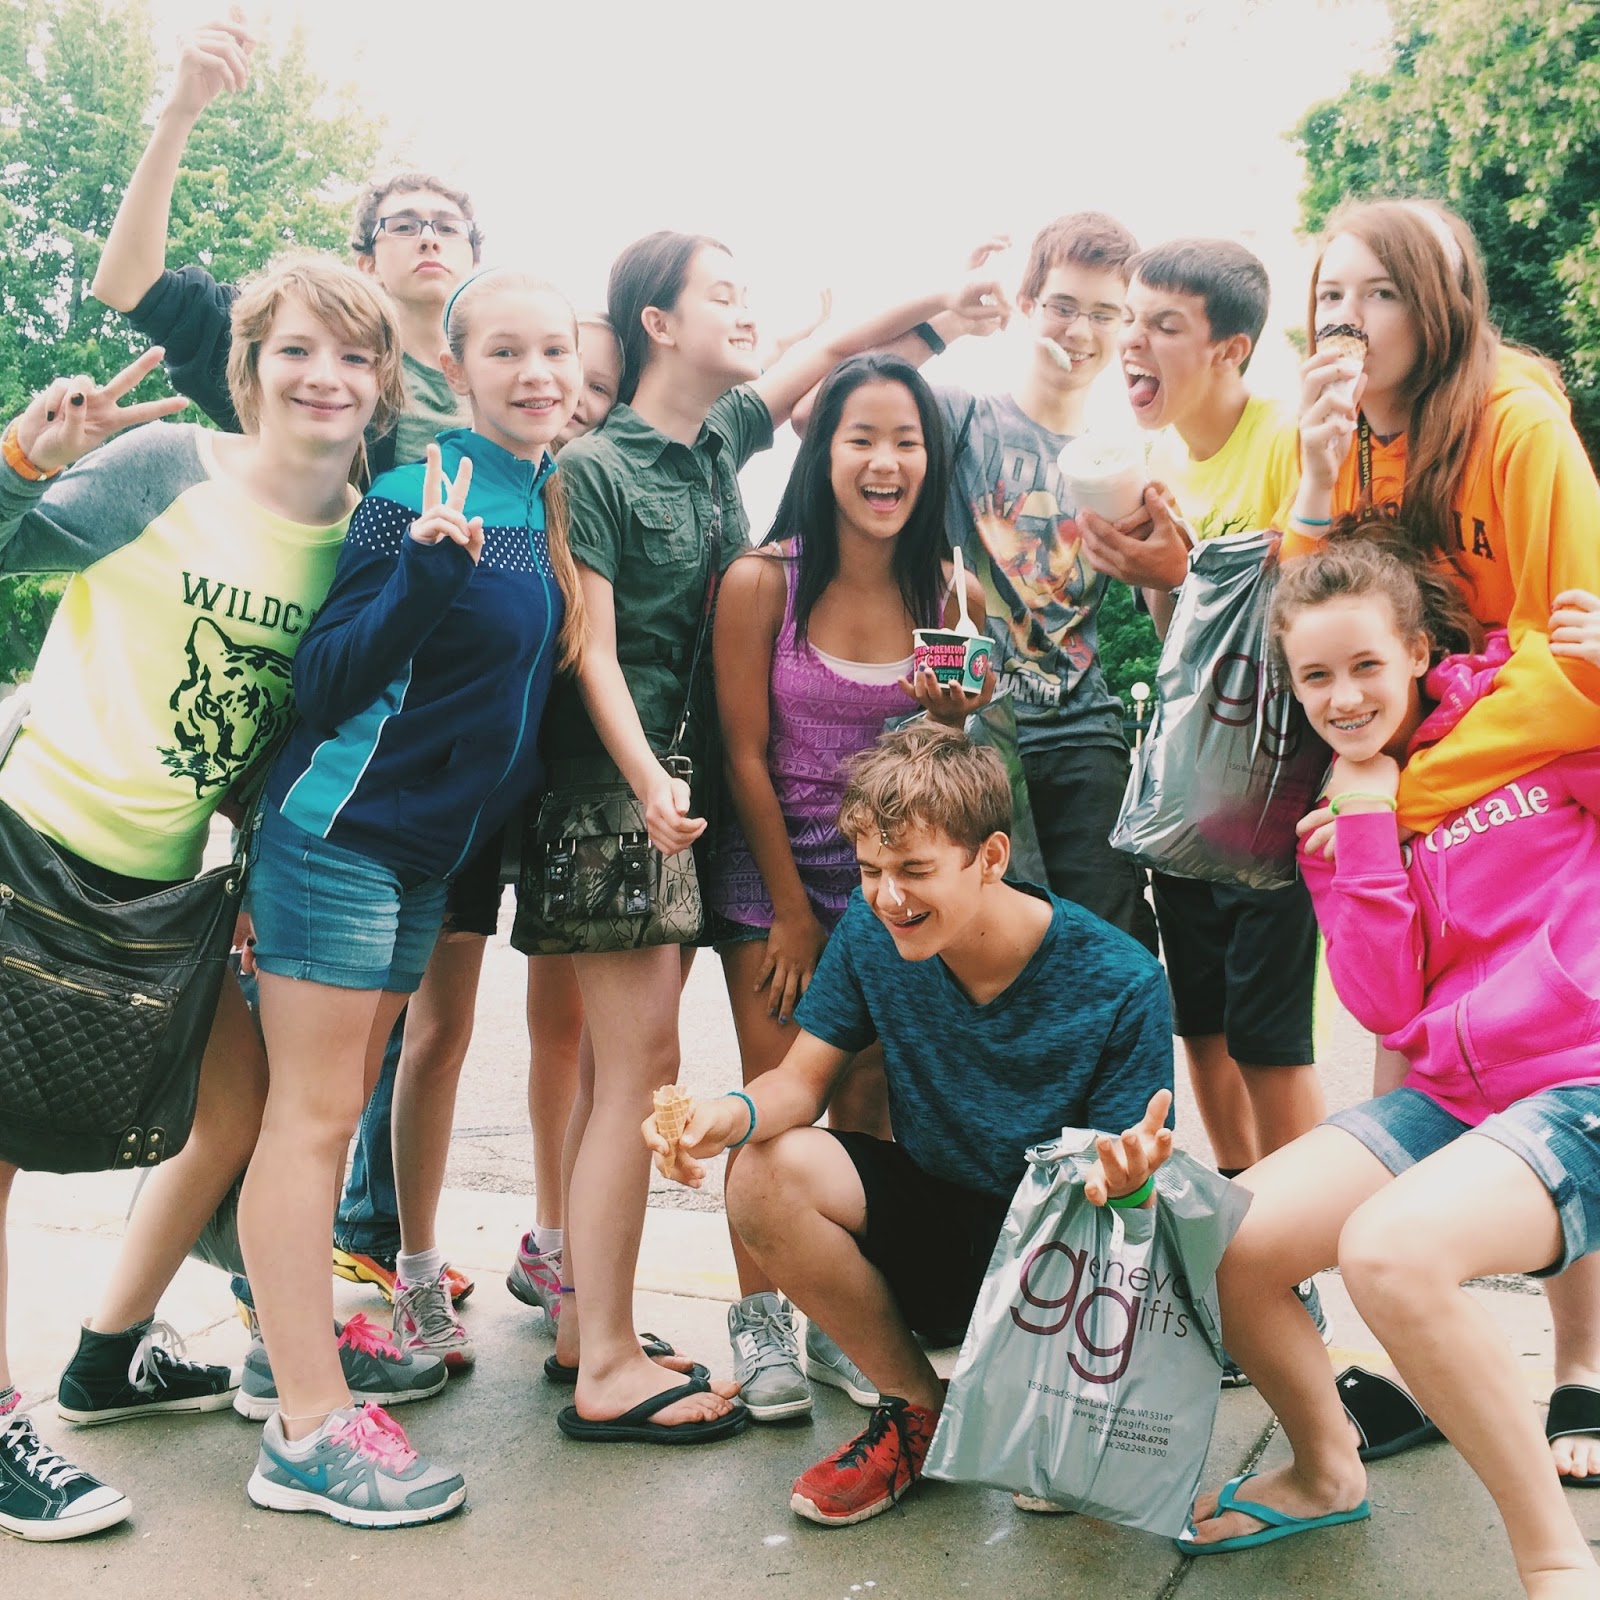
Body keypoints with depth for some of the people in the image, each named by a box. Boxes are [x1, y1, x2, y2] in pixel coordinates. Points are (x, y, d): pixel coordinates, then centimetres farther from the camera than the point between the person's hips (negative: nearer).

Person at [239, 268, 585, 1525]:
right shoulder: (419, 498, -13)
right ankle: (310, 1430, 0)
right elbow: (325, 679, -16)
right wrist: (428, 570, -29)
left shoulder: (554, 506, 9)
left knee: (344, 1102, 16)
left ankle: (293, 1321, 30)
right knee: (314, 1112, -5)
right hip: (345, 831, -8)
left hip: (434, 852, 8)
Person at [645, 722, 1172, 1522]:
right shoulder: (871, 934, -11)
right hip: (929, 1214, 4)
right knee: (766, 1177, -24)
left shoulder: (1120, 983, -21)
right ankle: (915, 1405, -2)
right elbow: (803, 1079, -5)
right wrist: (736, 1113, -30)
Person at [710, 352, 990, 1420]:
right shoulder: (764, 582, -12)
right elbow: (746, 757, -8)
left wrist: (950, 719, -19)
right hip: (773, 865, -2)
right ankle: (760, 1324, 12)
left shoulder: (952, 596, -4)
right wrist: (792, 913, -5)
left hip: (893, 875, 3)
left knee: (869, 1104, 5)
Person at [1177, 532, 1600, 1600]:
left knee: (1390, 1248, -33)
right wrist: (1370, 829, -6)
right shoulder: (1341, 805, 11)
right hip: (1451, 1094, 6)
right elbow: (1386, 1003, 2)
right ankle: (1327, 1472, 20)